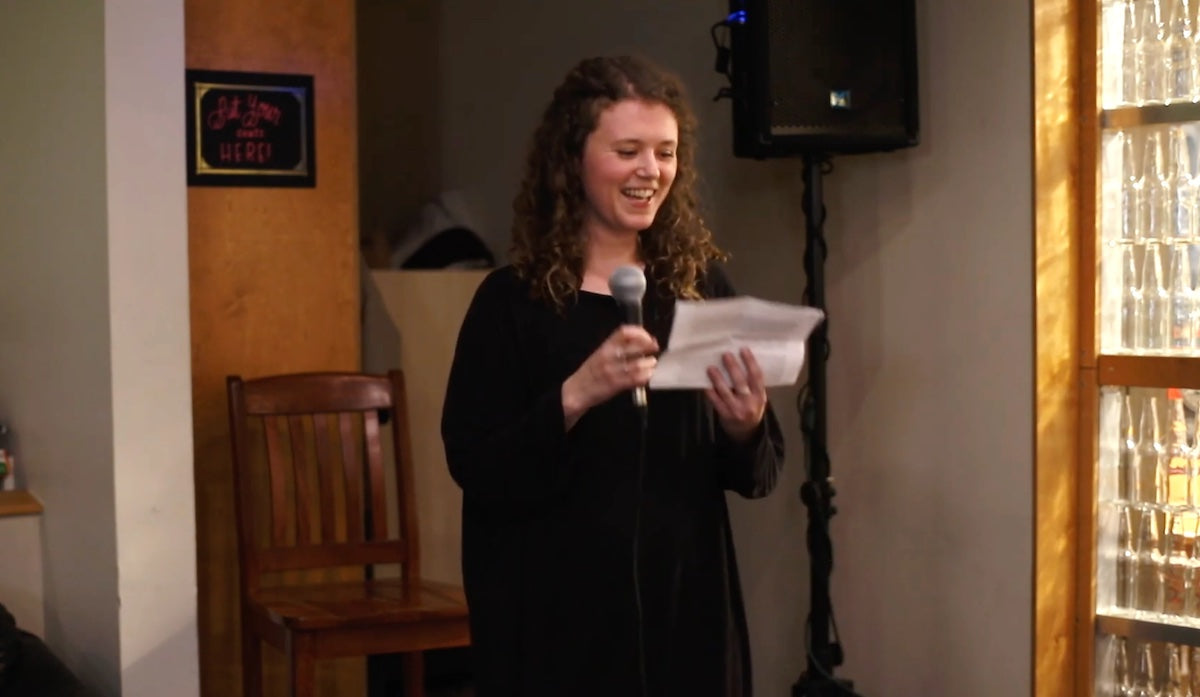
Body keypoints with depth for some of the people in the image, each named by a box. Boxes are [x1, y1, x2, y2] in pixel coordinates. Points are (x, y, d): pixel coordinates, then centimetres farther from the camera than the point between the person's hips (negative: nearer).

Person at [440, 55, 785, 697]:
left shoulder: (702, 286, 2)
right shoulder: (513, 300, -6)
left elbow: (757, 477, 5)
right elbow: (475, 468, -12)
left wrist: (744, 427, -15)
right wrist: (575, 395, -25)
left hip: (687, 607, 3)